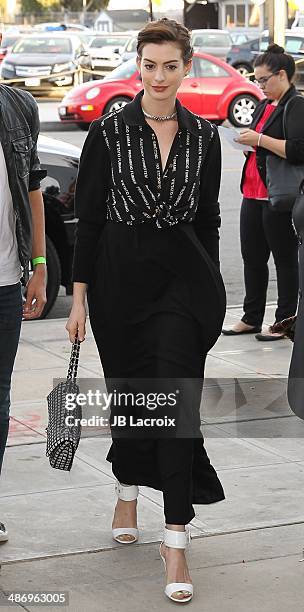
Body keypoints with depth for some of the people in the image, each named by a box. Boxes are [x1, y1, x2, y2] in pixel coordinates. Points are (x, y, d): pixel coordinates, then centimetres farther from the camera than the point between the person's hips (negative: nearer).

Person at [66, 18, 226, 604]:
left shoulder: (203, 135, 4)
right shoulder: (110, 130, -3)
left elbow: (208, 218, 10)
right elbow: (88, 216, -1)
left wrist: (210, 292, 11)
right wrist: (79, 295, -4)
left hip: (183, 280, 0)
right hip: (120, 279, 0)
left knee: (175, 398, -7)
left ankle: (176, 540, -5)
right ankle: (127, 491, 40)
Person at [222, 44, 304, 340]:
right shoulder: (265, 105, 16)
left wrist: (259, 139, -20)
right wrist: (249, 141, 8)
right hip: (253, 194, 9)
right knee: (252, 257, 12)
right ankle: (252, 318, 21)